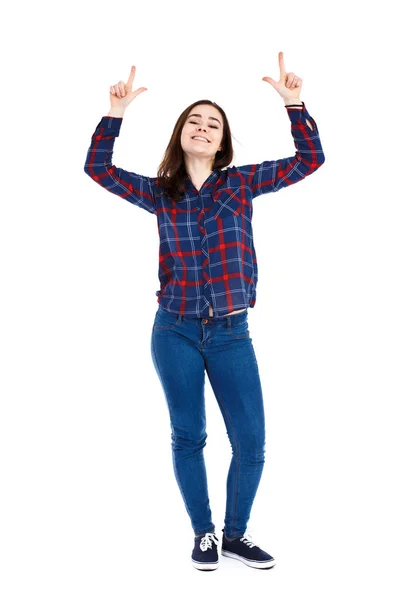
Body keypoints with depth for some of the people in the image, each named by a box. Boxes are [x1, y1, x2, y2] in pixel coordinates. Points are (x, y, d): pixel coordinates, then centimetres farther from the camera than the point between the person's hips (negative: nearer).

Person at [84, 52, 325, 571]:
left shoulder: (241, 182, 3)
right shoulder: (160, 192, 5)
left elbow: (310, 160, -2)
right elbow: (98, 168, 1)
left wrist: (294, 104, -12)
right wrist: (116, 112, -7)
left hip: (231, 332, 0)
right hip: (175, 332, 0)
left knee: (251, 442, 1)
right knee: (188, 437, 9)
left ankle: (236, 534, 23)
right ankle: (203, 534, 27)